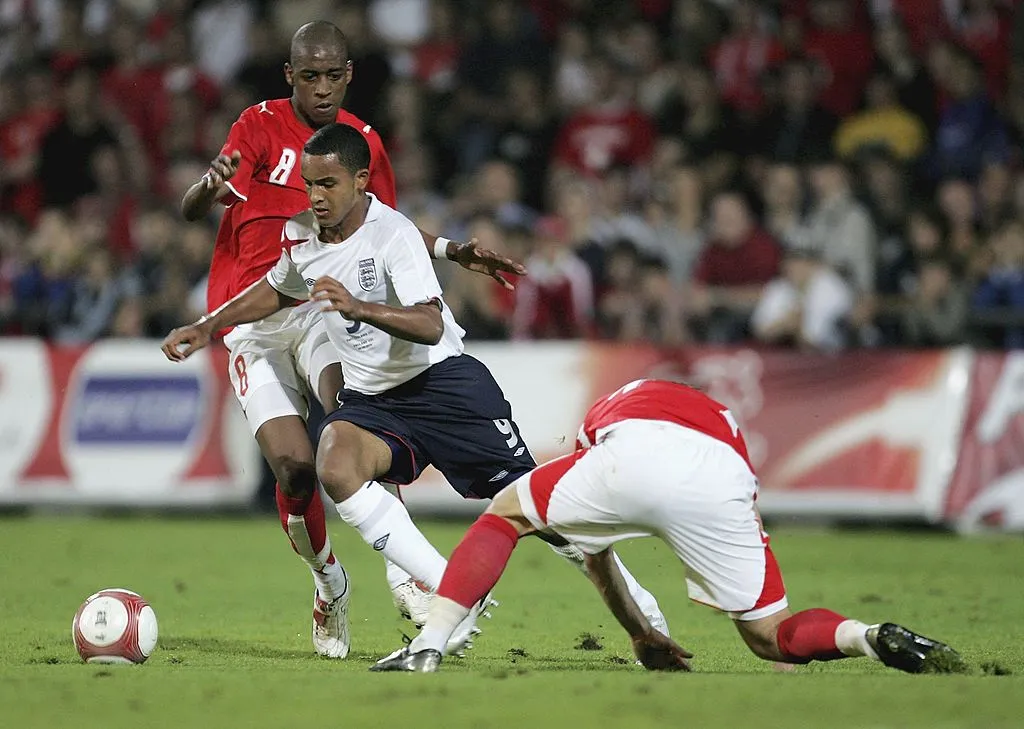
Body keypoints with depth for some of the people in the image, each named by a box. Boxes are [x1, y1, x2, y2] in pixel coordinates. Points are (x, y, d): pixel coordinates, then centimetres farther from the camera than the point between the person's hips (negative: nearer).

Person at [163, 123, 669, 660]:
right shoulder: (300, 234, 2)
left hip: (443, 379, -5)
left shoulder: (392, 233, -18)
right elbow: (277, 291, 26)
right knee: (335, 466, -29)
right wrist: (207, 327, 19)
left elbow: (430, 326, -31)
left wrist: (359, 307, -46)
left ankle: (632, 600, 14)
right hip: (370, 399, 5)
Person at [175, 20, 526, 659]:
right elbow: (192, 211, -14)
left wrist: (454, 251, 13)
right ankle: (328, 582, 15)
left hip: (324, 306, 1)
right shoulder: (262, 126, -2)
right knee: (295, 467, -15)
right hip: (253, 322, -1)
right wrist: (210, 186, -38)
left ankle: (403, 569, -35)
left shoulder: (364, 141, 9)